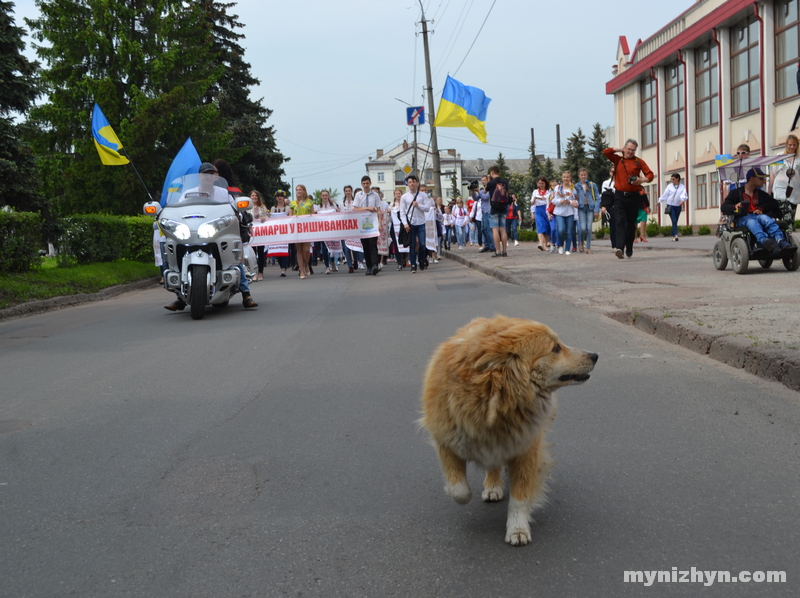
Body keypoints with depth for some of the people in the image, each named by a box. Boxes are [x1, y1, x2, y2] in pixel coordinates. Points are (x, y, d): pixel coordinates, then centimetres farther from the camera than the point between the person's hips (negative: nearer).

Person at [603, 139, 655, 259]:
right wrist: (620, 150, 9)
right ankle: (619, 247, -26)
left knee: (631, 224, 6)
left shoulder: (639, 161, 8)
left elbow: (650, 175, 3)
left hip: (634, 196, 0)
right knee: (620, 221, -14)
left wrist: (641, 180, -17)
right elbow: (606, 152, 6)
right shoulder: (617, 160, 13)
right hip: (619, 196, 0)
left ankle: (629, 250, 16)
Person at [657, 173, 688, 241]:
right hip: (670, 205, -2)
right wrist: (659, 201, 10)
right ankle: (675, 235, -24)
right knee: (674, 221, -15)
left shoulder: (682, 186, 2)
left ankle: (673, 236, 14)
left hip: (678, 206, 2)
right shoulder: (669, 186, 3)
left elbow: (684, 194, -12)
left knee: (675, 221, 6)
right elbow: (665, 194, 9)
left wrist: (683, 200, -31)